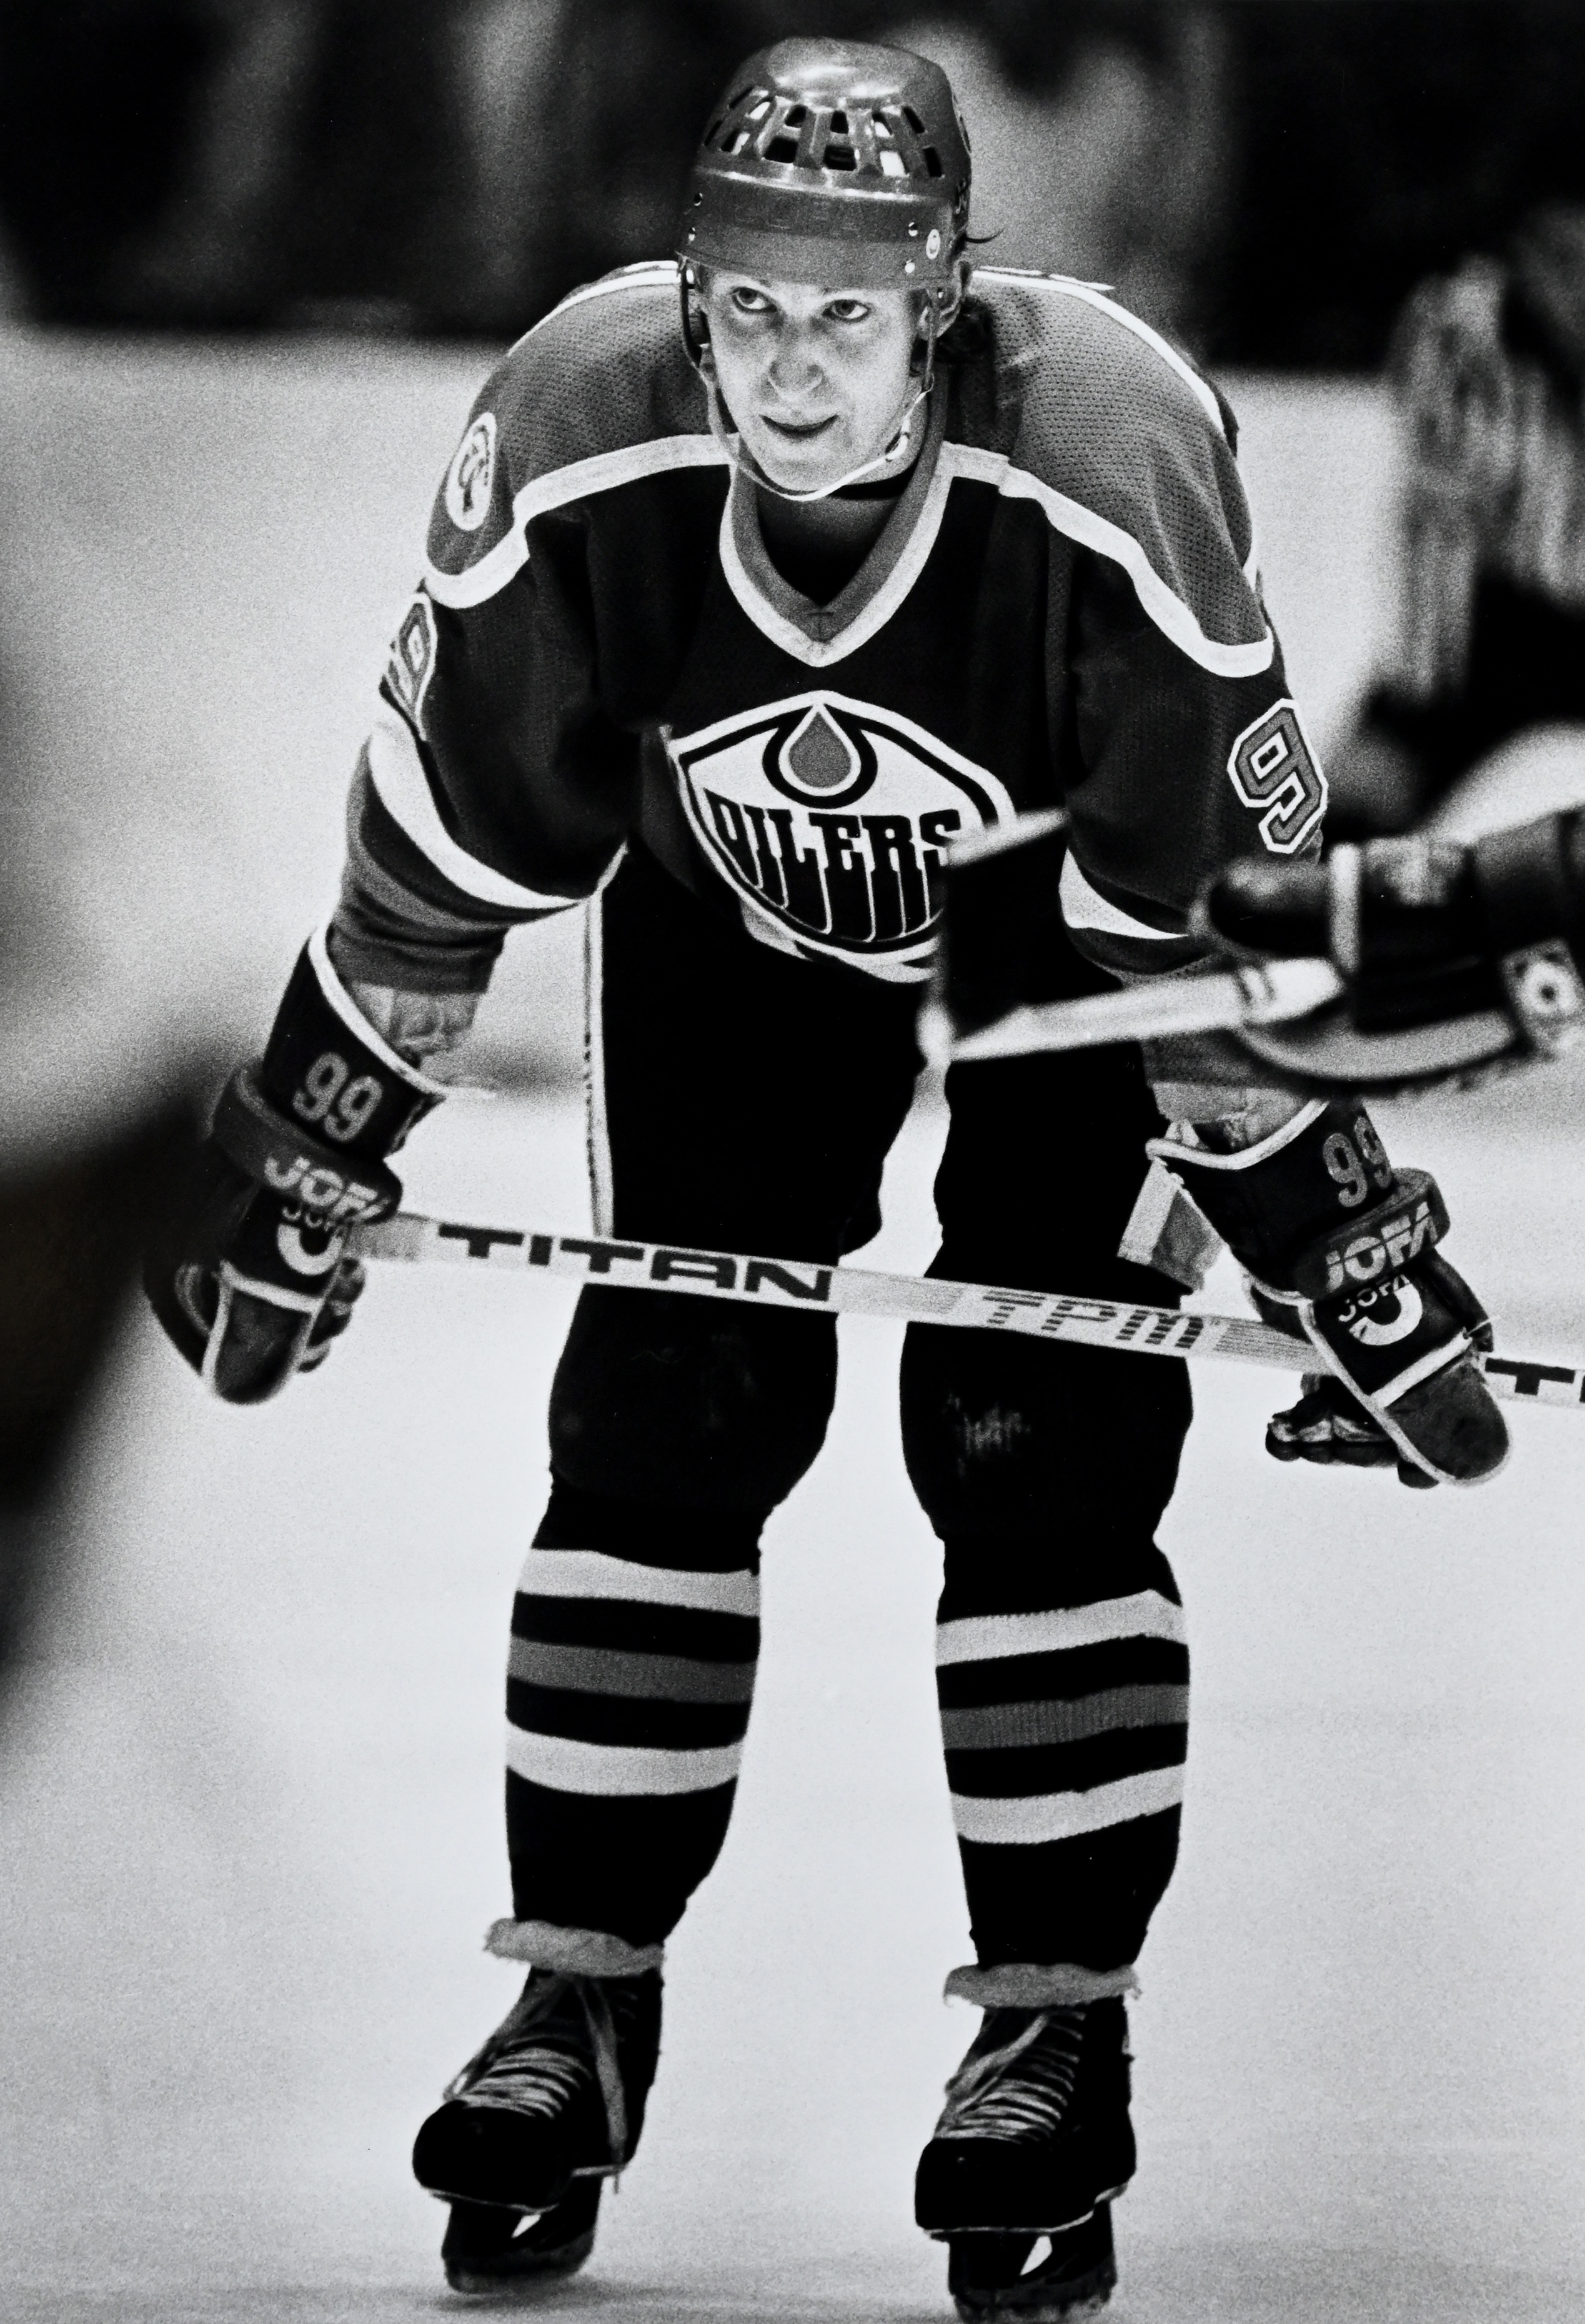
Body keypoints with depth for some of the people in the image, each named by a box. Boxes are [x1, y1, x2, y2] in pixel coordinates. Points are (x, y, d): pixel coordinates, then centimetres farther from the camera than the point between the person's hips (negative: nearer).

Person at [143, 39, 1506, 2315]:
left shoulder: (1111, 466, -36)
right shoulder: (577, 444, -31)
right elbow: (441, 854, -14)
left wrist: (1347, 1259, -20)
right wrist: (299, 1159, -7)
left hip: (1075, 917, -2)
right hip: (726, 914, 2)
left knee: (1040, 1442, -12)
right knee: (667, 1409, -6)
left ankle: (1057, 2033, 0)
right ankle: (581, 1997, 6)